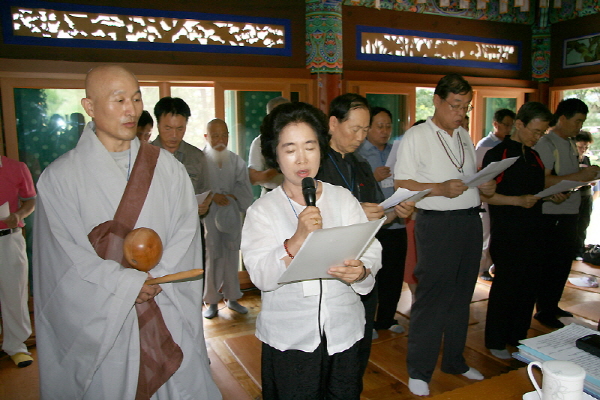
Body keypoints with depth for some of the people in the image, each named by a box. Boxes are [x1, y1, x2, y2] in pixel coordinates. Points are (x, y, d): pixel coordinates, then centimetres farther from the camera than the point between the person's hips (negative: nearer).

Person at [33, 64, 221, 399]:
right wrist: (128, 285, -13)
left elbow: (186, 229, -2)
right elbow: (68, 255, -8)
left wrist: (155, 280, -13)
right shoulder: (60, 177, -4)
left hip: (170, 315, 3)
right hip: (102, 321, -2)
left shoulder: (167, 167, 5)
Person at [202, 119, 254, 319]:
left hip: (231, 215, 3)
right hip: (207, 217, -3)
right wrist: (212, 196, -23)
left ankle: (231, 297, 23)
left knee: (231, 256, 9)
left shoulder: (236, 161, 8)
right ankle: (212, 301, 12)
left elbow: (244, 186, 1)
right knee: (210, 257, -2)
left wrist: (230, 196, -15)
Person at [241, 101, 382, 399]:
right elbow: (260, 276, -15)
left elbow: (372, 250, -3)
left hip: (343, 331, 2)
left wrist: (361, 271, -25)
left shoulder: (342, 199, 3)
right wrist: (297, 240, -29)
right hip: (289, 337, -2)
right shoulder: (262, 210, -4)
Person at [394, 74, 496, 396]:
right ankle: (419, 371, 12)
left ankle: (454, 361, 31)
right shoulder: (416, 136, -5)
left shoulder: (465, 137, 16)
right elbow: (401, 183, -12)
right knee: (432, 297, -2)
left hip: (471, 221, 7)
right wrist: (441, 188, -23)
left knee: (461, 294, 15)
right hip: (437, 223, -7)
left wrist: (485, 186, 0)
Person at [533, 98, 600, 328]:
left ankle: (553, 306, 29)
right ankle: (544, 311, 12)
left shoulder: (570, 144, 15)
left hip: (569, 214, 9)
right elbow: (543, 181, -22)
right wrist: (579, 176, -21)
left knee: (564, 262, 16)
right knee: (552, 265, -1)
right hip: (552, 214, -9)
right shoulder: (546, 145, -13)